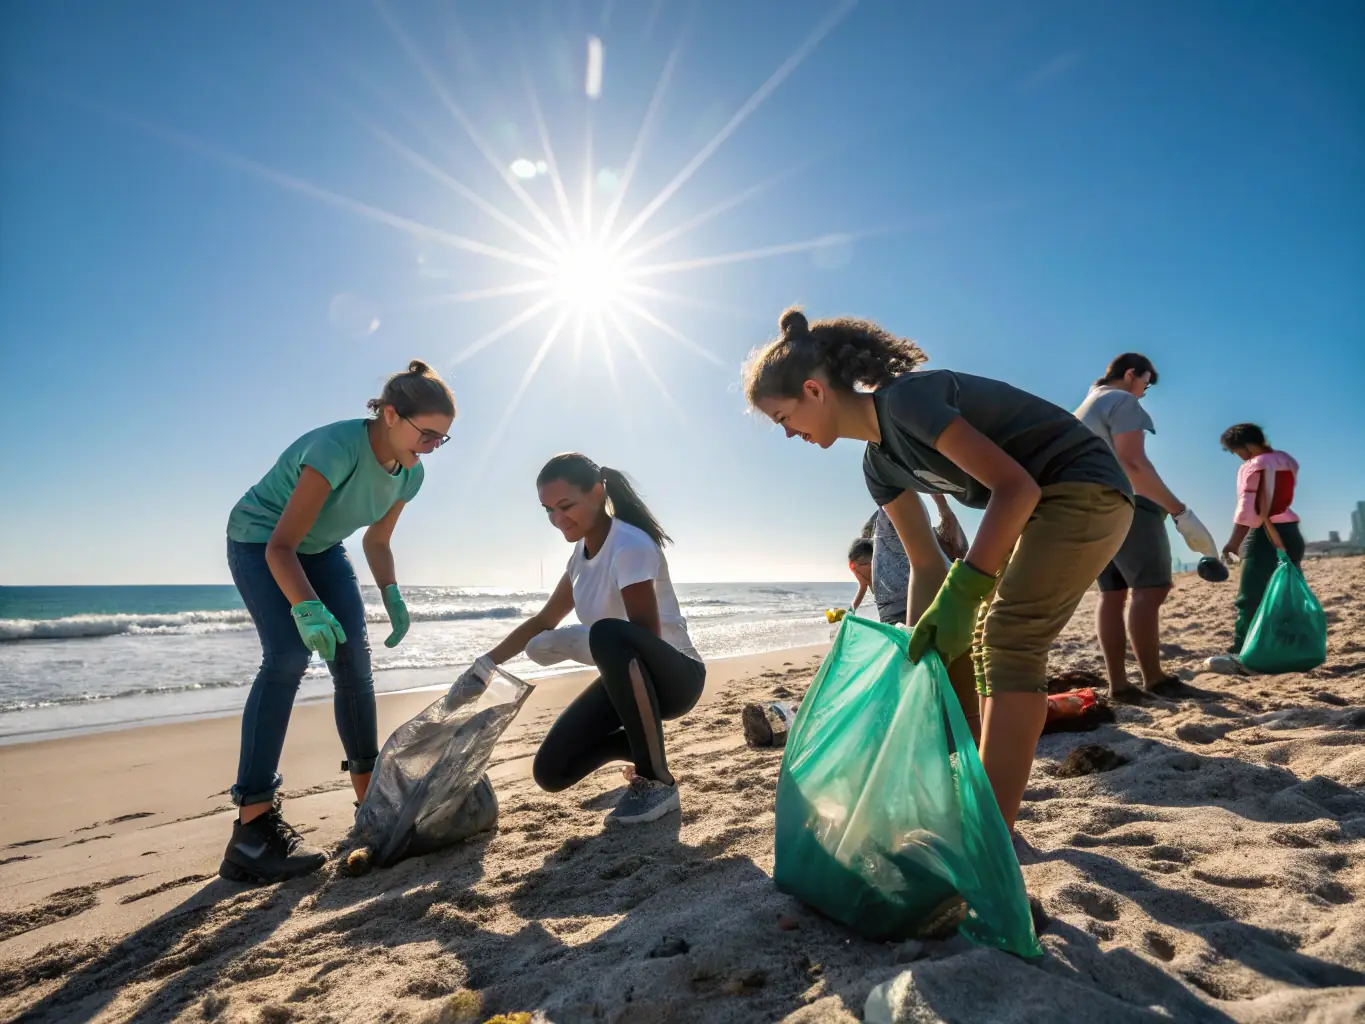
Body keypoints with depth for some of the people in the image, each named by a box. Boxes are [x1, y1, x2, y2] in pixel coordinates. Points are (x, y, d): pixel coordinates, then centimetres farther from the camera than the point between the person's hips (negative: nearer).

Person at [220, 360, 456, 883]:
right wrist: (307, 609, -48)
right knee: (288, 654, -25)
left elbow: (377, 542, 3)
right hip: (259, 540, -6)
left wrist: (393, 596, -12)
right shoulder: (337, 447, -34)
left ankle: (371, 799, 6)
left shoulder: (409, 474, -12)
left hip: (321, 547, 6)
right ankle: (252, 828, -21)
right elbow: (280, 546, -34)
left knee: (354, 659, -5)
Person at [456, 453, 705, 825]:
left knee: (608, 634, -40)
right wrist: (485, 665, 6)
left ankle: (657, 781, -23)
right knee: (550, 772, -5)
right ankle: (646, 747, 18)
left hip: (674, 675, -7)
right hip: (627, 678, 7)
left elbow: (646, 639, -27)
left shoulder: (630, 546, -23)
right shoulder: (582, 551, 3)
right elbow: (543, 621, 12)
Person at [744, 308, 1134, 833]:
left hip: (1085, 489, -9)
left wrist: (962, 594, -36)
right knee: (986, 643, 8)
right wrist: (919, 646, 6)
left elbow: (1016, 486, -30)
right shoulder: (879, 462, 3)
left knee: (1010, 642, -19)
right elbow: (926, 562, 7)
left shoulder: (906, 399, -24)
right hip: (1043, 503, 9)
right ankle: (995, 819, 18)